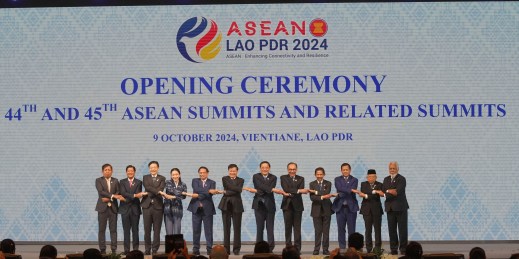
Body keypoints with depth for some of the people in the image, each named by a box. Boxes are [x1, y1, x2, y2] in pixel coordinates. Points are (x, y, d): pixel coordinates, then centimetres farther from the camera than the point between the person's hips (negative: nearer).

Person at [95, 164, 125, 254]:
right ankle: (102, 249, 0)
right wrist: (113, 196, -21)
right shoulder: (99, 180, 3)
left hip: (113, 207, 2)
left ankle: (114, 249, -1)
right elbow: (101, 191, -12)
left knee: (113, 229, -1)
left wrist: (109, 198, -12)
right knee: (102, 229, -2)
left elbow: (118, 193, 4)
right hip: (102, 207, -2)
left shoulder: (115, 181, 12)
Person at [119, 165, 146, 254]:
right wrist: (134, 195, -19)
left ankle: (136, 248, 3)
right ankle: (126, 249, 2)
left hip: (135, 209, -1)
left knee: (135, 230, 1)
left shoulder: (139, 182, 5)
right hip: (125, 209, 1)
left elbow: (138, 194, -6)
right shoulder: (122, 182, 7)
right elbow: (123, 193, -9)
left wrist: (128, 198, -15)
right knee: (126, 230, 1)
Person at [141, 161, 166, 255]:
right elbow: (147, 187, -8)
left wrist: (150, 193, -15)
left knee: (157, 230, 0)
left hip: (157, 206, -1)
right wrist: (157, 191, -19)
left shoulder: (162, 179, 9)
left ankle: (155, 249, 4)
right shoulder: (145, 177, 10)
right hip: (147, 206, 1)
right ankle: (147, 249, 9)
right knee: (147, 229, 2)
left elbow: (161, 189, -8)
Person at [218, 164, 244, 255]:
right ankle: (226, 249, 4)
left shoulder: (240, 180, 9)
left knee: (237, 227, -1)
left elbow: (239, 191, -8)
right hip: (226, 205, 0)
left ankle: (236, 249, 3)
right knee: (226, 227, 1)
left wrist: (227, 192, -9)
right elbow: (230, 186, -10)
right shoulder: (225, 179, 9)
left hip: (236, 205, 0)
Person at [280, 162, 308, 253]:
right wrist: (298, 191, -19)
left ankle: (297, 248, 0)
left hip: (297, 205, 0)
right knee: (288, 227, 1)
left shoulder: (301, 179, 9)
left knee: (297, 227, -1)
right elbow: (286, 189, -10)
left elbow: (301, 190, -6)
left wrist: (290, 194, -16)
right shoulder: (283, 178, 6)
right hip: (287, 205, 0)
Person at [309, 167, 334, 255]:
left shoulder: (328, 183, 3)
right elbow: (312, 197, -9)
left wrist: (315, 192, -15)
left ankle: (325, 249, 6)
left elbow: (327, 193, -15)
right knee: (318, 231, 0)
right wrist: (322, 197, -22)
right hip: (316, 210, 0)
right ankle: (316, 249, 4)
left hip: (326, 210, 0)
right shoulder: (312, 184, 4)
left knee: (326, 231, 2)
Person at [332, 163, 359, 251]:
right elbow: (339, 188, -11)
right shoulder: (337, 179, 9)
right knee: (341, 228, 3)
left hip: (351, 207, -1)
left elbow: (351, 192, -10)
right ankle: (342, 247, 9)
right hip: (340, 207, 1)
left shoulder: (354, 180, 5)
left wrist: (342, 193, -17)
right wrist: (350, 190, -19)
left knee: (351, 229, 0)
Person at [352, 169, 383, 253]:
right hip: (367, 210, 1)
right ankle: (369, 248, 3)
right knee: (368, 229, 0)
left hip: (376, 209, -1)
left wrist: (366, 196, -19)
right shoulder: (363, 184, 8)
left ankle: (378, 248, 4)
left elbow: (377, 196, -12)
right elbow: (362, 194, -8)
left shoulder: (379, 185, 3)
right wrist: (373, 192, -20)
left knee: (378, 229, -1)